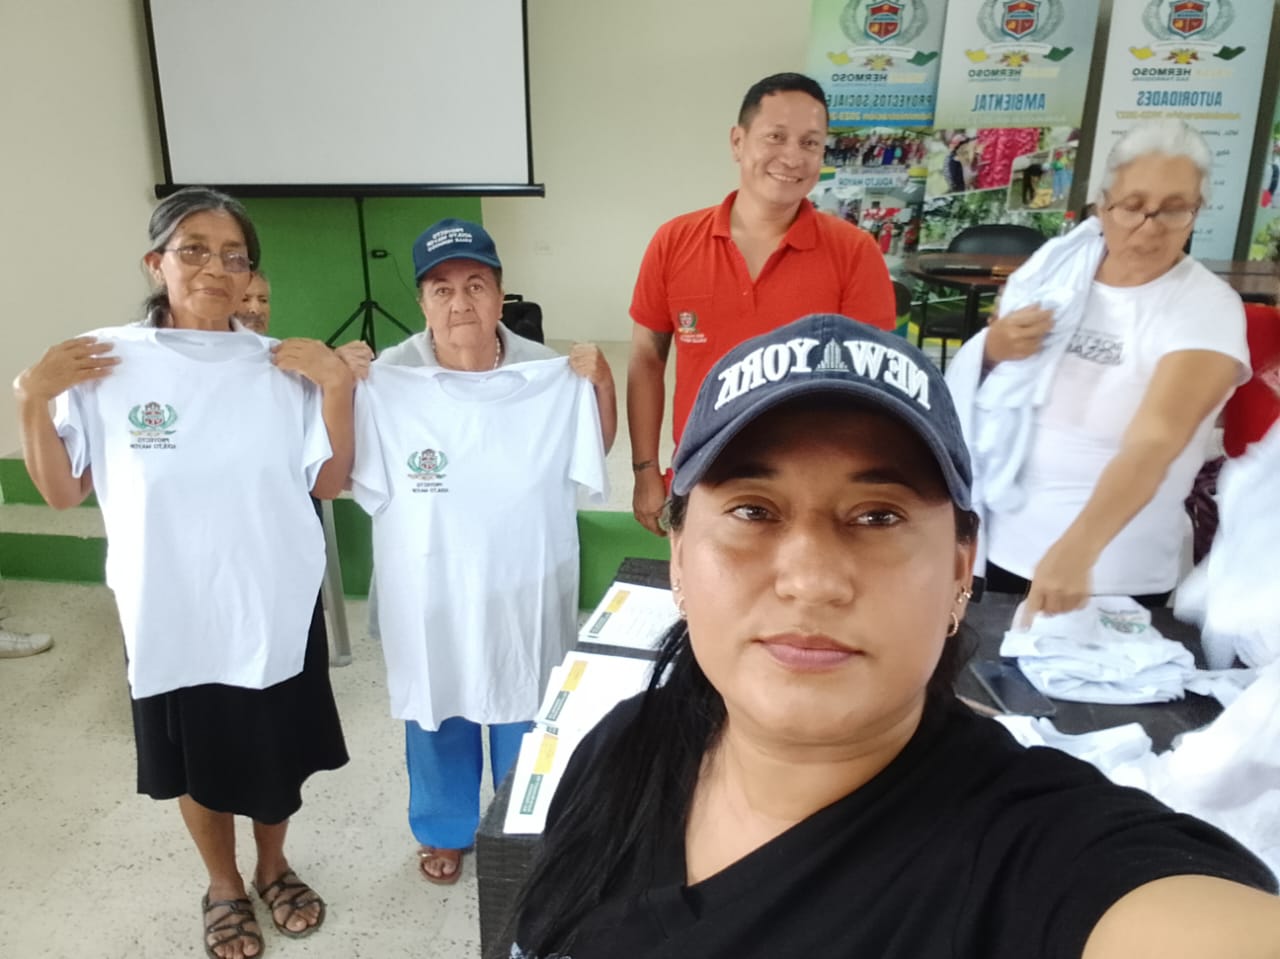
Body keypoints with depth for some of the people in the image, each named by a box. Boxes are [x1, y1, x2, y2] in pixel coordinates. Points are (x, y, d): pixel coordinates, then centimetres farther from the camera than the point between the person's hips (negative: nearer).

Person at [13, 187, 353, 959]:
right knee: (199, 761, 18)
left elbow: (330, 483, -3)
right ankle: (223, 887, 45)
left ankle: (274, 868, 47)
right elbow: (62, 493, -1)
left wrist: (339, 385, -14)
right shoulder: (104, 364, -8)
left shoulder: (281, 367, -7)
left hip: (278, 606, 1)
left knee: (279, 753, 18)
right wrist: (33, 399, -14)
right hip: (173, 614, -1)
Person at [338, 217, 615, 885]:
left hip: (524, 590, 1)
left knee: (525, 712, 20)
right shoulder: (386, 382, -13)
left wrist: (602, 383, -13)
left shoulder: (549, 376, -8)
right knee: (438, 713, 19)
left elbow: (593, 453, 3)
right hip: (431, 592, -1)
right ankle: (445, 829, 46)